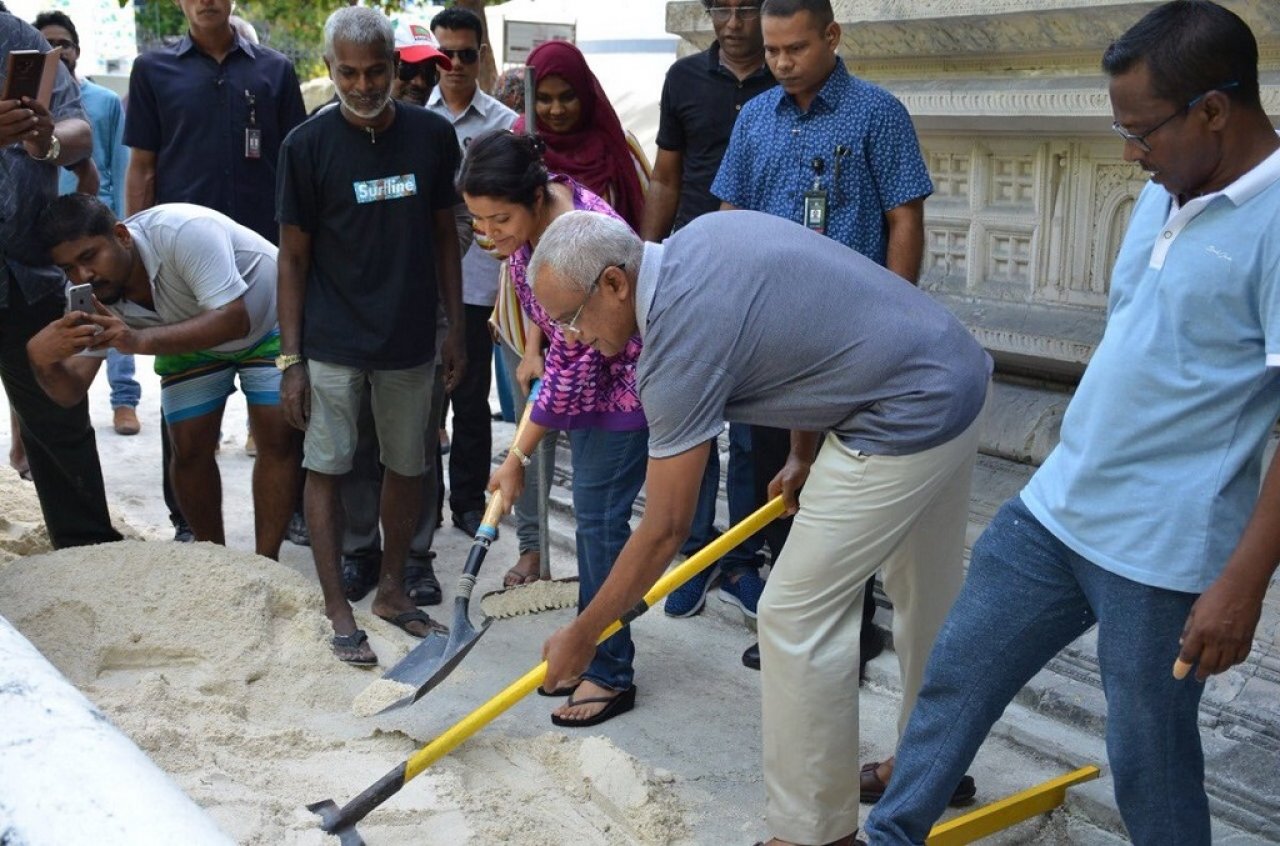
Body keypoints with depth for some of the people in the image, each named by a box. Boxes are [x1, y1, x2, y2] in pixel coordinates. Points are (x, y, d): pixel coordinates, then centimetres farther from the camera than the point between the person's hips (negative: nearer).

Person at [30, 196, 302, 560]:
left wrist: (140, 341, -55)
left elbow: (234, 320, -44)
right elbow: (70, 392, -23)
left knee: (277, 439, -13)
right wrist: (42, 358, -47)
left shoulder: (181, 231, -39)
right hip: (193, 335, 5)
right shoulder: (91, 293, -21)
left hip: (267, 320, -4)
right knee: (189, 448, -3)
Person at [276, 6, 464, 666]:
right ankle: (338, 610, 10)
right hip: (332, 342, -3)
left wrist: (455, 328, 6)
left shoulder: (432, 135, -1)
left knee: (407, 465, 12)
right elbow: (293, 256, -4)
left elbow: (443, 235, 8)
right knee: (326, 468, 0)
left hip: (410, 339, 3)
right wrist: (290, 357, -7)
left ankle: (392, 589, 28)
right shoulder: (307, 145, -7)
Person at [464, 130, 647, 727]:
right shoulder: (531, 215, -10)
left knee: (599, 520, -6)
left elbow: (572, 371, -29)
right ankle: (593, 653, 25)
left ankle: (611, 675, 6)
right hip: (586, 375, 9)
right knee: (592, 516, 14)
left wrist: (517, 459, -21)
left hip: (623, 381, -9)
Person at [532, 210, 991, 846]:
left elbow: (664, 530, -14)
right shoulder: (702, 234, 5)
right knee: (928, 593, 24)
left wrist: (580, 637, -3)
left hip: (906, 423, -10)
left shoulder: (680, 343, -19)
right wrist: (804, 454, 20)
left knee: (797, 616, -2)